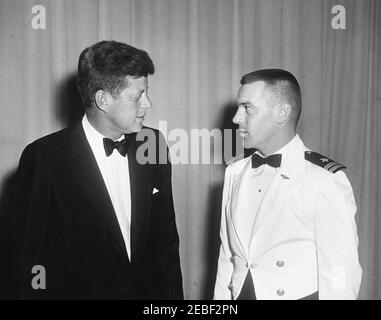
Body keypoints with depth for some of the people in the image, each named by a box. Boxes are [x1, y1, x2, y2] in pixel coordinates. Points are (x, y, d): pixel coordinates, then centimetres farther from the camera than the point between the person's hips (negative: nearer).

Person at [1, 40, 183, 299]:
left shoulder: (154, 146, -4)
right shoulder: (44, 157, -17)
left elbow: (166, 238, 2)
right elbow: (26, 256, -11)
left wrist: (173, 295, -1)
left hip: (149, 290, 4)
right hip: (79, 291, -3)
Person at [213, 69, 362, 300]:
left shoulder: (326, 181, -20)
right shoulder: (235, 172, -1)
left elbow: (340, 280, -18)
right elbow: (227, 255, 3)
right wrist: (219, 298, 2)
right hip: (238, 293, 5)